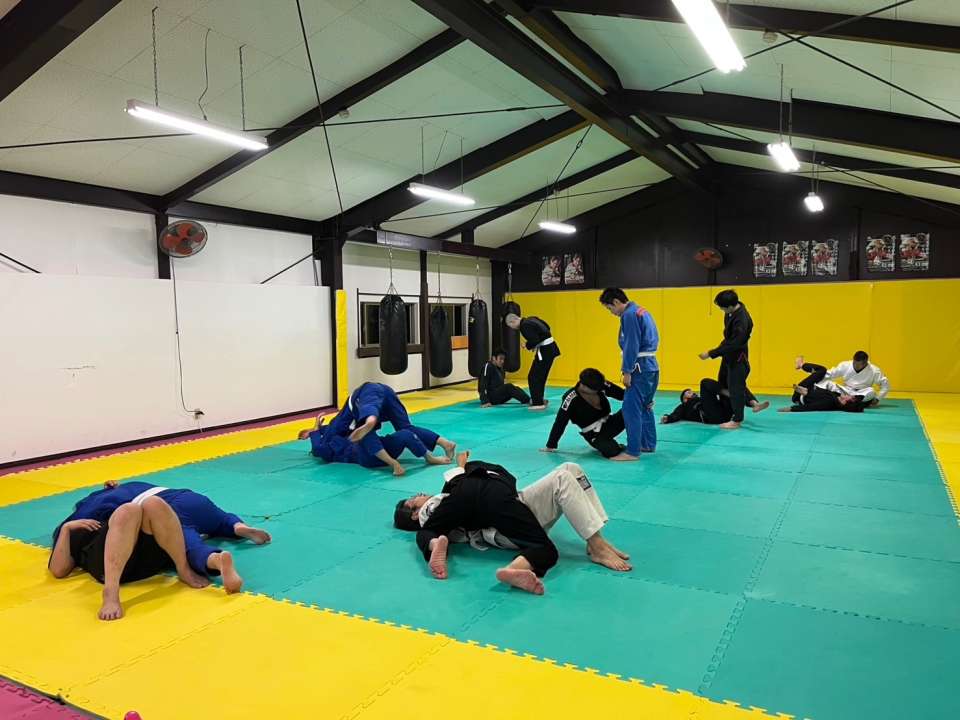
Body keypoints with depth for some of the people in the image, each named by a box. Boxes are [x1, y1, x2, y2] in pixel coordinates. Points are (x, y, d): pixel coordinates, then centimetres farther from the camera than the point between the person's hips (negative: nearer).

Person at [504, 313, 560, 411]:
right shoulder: (531, 319, 12)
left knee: (533, 377, -4)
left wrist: (527, 346, -4)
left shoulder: (524, 326, -16)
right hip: (550, 347, 10)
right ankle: (538, 399, 31)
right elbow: (546, 328, 19)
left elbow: (534, 341, -26)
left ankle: (538, 403, -1)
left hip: (545, 350, -10)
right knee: (540, 375, 20)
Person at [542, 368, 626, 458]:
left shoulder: (602, 385, -8)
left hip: (609, 422, 5)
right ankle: (601, 445, 4)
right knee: (612, 451, -32)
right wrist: (551, 446, -10)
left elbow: (622, 394, -1)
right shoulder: (571, 399, -20)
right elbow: (560, 423, -15)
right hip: (594, 434, -5)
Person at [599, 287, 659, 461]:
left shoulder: (629, 315, -15)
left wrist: (627, 372, -16)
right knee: (645, 407, 20)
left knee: (631, 409, -9)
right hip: (652, 366, 11)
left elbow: (631, 346, -19)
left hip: (641, 368, -11)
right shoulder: (641, 311, 16)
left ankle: (632, 451, -7)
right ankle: (648, 444, 29)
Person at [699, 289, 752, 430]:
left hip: (737, 357, -10)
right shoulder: (732, 311, -5)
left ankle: (736, 420, 10)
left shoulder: (742, 321, -33)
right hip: (729, 354, 10)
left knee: (735, 387, -2)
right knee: (723, 382, 20)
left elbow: (733, 345, -30)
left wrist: (711, 354, -27)